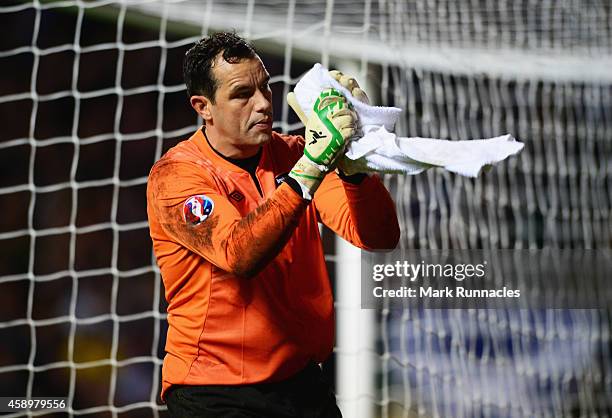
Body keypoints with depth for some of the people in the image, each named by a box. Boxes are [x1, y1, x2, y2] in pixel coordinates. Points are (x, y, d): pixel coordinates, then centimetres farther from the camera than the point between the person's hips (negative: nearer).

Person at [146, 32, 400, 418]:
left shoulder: (292, 154, 1)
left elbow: (380, 236, -9)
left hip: (302, 381, 4)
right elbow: (240, 255, -29)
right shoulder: (175, 175, -11)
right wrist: (312, 165, -34)